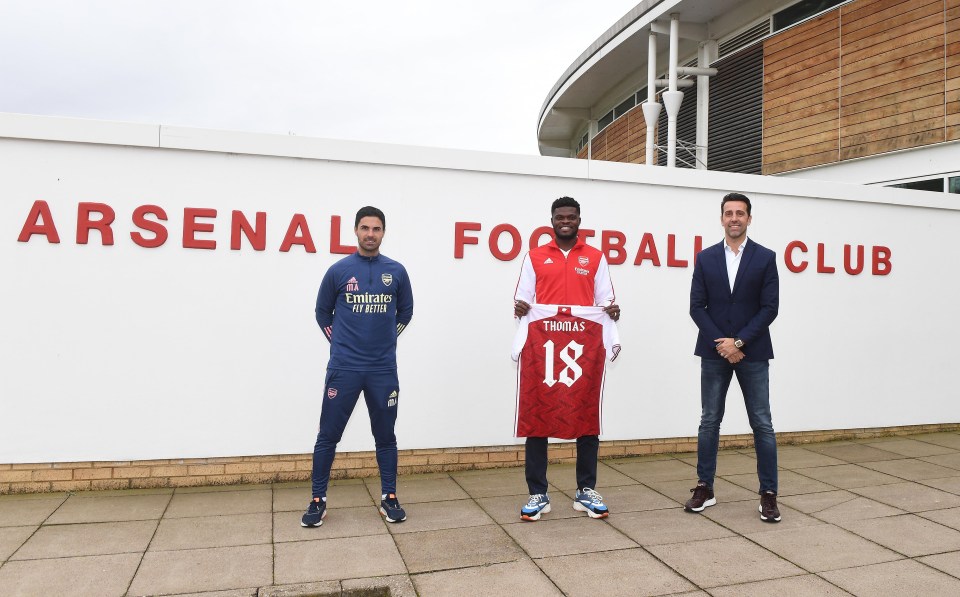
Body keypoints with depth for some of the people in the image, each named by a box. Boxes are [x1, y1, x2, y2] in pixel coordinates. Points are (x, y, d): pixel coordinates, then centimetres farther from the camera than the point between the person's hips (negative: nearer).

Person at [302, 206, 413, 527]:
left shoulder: (396, 271, 3)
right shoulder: (339, 270, 0)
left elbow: (405, 312, 15)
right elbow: (322, 312, 11)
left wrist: (387, 337, 8)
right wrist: (340, 341, 6)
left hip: (384, 370, 1)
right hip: (343, 368, -1)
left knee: (385, 435, 10)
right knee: (328, 435, 3)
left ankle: (389, 498, 22)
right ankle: (318, 500, 17)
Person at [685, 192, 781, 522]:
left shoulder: (765, 257, 1)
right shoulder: (706, 258, 5)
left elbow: (769, 308, -5)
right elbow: (697, 306, 1)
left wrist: (739, 342, -12)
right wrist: (721, 343, -9)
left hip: (752, 352, -1)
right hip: (714, 351, 2)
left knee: (762, 424, 3)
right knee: (709, 421, 7)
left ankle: (768, 493, 13)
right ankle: (705, 488, 17)